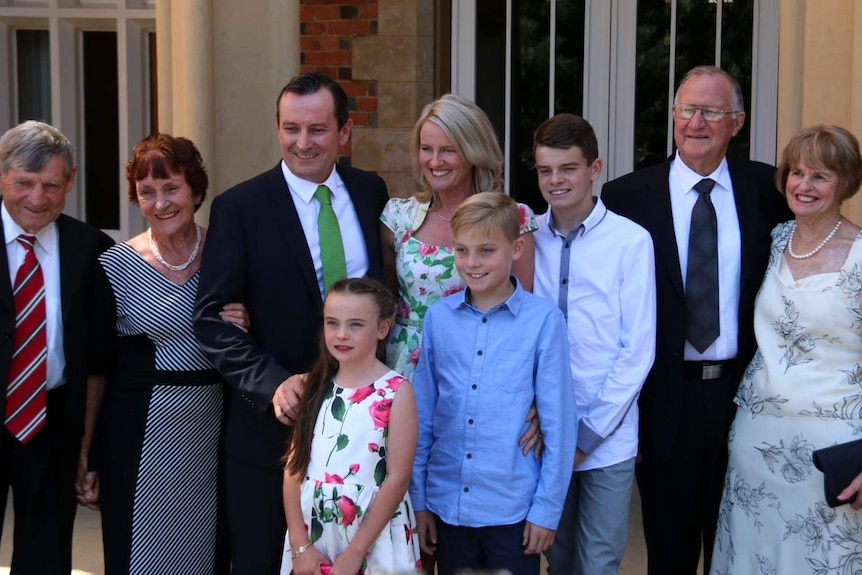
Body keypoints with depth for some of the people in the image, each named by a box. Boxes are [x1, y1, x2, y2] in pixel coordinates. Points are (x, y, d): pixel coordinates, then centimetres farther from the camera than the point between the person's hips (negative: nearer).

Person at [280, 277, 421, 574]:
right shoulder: (315, 386, 3)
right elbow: (294, 466, 1)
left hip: (374, 546, -3)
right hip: (312, 537, 4)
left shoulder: (396, 391, -10)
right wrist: (300, 545, -6)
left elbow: (398, 479, -12)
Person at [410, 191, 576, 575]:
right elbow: (423, 416, 6)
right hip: (447, 504, 3)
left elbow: (559, 423, -6)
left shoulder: (543, 320, -9)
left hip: (513, 509, -3)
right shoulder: (438, 317, 0)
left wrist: (547, 508, -5)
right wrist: (418, 499, 7)